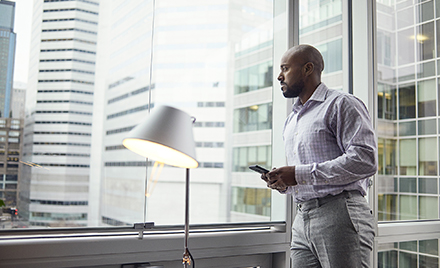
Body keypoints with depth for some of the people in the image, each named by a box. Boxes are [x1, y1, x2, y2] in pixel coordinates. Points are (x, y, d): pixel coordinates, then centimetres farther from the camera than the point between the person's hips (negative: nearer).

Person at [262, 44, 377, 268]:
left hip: (340, 215, -7)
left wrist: (301, 174, -17)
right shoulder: (291, 120, 23)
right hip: (302, 221, 7)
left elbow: (365, 160, -16)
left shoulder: (341, 104, -2)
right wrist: (283, 183, 4)